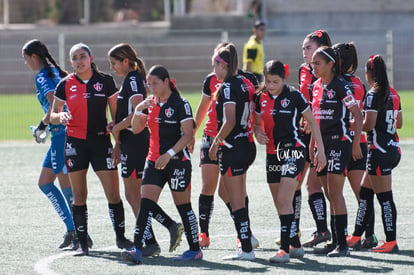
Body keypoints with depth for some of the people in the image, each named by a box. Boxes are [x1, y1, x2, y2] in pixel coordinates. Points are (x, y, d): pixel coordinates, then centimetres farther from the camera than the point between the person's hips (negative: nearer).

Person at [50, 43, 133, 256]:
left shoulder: (105, 81, 1)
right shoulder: (65, 85, 3)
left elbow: (115, 113, 7)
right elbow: (53, 115, 9)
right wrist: (60, 116, -14)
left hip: (101, 140, -1)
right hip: (75, 142, 1)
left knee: (113, 193, -5)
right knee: (79, 196, 3)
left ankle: (121, 237, 10)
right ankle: (82, 243, 10)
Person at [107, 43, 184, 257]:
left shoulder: (133, 80, -13)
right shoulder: (131, 80, 17)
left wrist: (117, 128, -13)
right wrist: (118, 144, 22)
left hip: (135, 143, -10)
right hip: (131, 142, 10)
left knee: (133, 195, -3)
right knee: (133, 195, 13)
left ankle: (150, 243, 0)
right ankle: (171, 226, 11)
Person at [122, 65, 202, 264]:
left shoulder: (180, 104, -10)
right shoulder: (151, 104, 10)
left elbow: (188, 135, -13)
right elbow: (136, 129, 11)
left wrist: (169, 154, -21)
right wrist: (138, 111, -8)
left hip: (177, 162, -6)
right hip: (154, 161, 6)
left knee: (183, 207, 3)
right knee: (146, 204, -8)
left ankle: (195, 250, 16)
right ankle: (137, 249, -15)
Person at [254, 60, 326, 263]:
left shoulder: (293, 95, -9)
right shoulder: (261, 98, 5)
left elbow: (312, 122, -3)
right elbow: (257, 122, 18)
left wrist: (320, 151, -5)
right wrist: (258, 132, -6)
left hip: (293, 151, -6)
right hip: (272, 153, 6)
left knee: (283, 201, -16)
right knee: (280, 205, 10)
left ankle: (285, 249, -17)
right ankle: (295, 246, 24)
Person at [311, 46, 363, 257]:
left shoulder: (340, 87, -11)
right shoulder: (316, 86, 12)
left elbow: (358, 115, -11)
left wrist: (356, 143, -14)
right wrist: (312, 143, 18)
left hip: (339, 142, -8)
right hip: (322, 144, 8)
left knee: (335, 193, -12)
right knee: (330, 195, 10)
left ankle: (343, 244, -12)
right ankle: (335, 241, 15)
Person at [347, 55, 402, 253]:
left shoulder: (373, 95, -14)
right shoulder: (393, 94, 11)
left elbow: (368, 124, -19)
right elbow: (399, 123, 17)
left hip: (379, 151, -9)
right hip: (393, 149, 9)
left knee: (385, 197, -6)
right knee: (365, 192, 16)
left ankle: (391, 242, -5)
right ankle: (356, 236, 22)